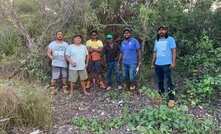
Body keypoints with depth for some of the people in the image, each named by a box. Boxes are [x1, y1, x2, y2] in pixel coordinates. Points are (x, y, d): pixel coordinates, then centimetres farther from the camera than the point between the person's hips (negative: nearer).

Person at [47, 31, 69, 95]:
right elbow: (48, 52, 1)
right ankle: (53, 88, 13)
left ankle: (65, 88, 24)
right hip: (55, 64, -1)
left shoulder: (66, 44, 7)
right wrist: (51, 56, -21)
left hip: (64, 64, 2)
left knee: (64, 76, 9)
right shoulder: (52, 44, 5)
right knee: (54, 77, -4)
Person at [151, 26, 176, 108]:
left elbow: (173, 51, -6)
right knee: (159, 81, 13)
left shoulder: (170, 39, 0)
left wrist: (173, 62, -15)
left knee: (168, 81, -7)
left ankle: (171, 99, -2)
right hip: (157, 64, 6)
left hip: (166, 64, -6)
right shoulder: (156, 41, 16)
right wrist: (152, 63, 15)